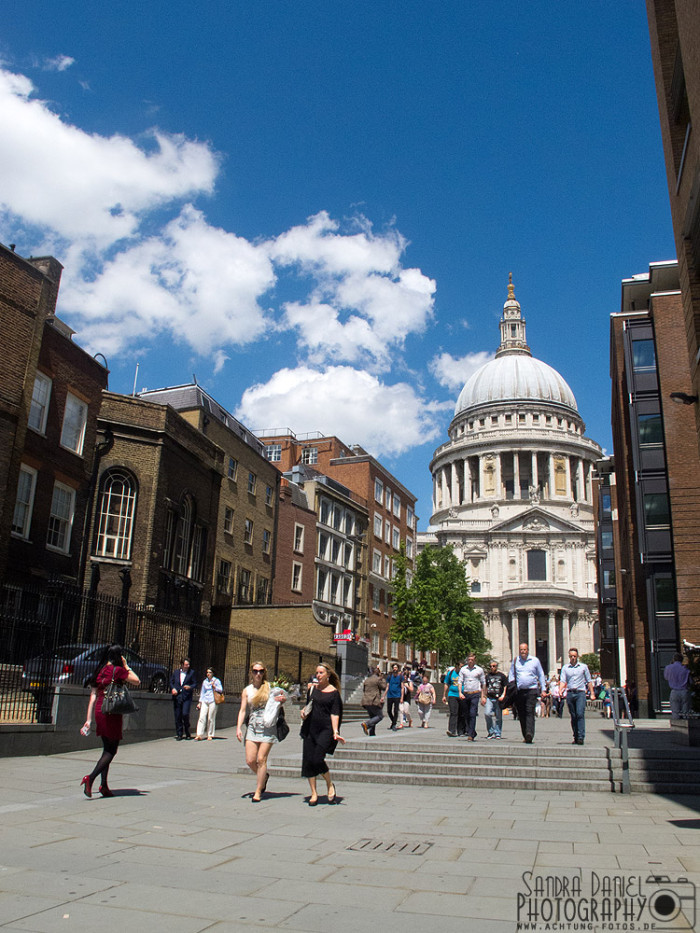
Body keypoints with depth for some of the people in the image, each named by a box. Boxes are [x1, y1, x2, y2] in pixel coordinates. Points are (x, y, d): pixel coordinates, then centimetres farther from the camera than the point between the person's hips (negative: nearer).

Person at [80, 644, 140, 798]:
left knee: (107, 749, 15)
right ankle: (90, 778, -13)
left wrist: (88, 719, 11)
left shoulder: (99, 672, 11)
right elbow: (137, 681, -1)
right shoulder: (118, 670, -9)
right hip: (112, 712, -7)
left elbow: (93, 697, 10)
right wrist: (126, 666, 6)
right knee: (111, 750, 1)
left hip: (99, 711, 7)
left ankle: (104, 785, 14)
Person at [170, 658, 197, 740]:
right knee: (177, 716, 3)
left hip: (187, 697, -3)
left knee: (185, 714, -15)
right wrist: (173, 688, -3)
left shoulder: (192, 673, 4)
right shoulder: (176, 672, 11)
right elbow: (171, 682, 15)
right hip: (177, 697, 3)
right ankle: (179, 734, 14)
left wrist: (190, 687, -14)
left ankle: (187, 730, 11)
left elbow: (195, 683, 6)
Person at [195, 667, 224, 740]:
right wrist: (200, 702, 15)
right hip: (204, 701, 3)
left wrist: (214, 687, -12)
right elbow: (202, 692, 20)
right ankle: (199, 735, -12)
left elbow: (221, 690, 2)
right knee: (202, 717, -10)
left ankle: (210, 735, 8)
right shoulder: (204, 681, 17)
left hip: (213, 701, -3)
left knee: (211, 718, -2)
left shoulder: (216, 681, 7)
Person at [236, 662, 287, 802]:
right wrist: (239, 727, -6)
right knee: (250, 761, -4)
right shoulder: (247, 691, 10)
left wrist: (281, 699, -6)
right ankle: (263, 777, 27)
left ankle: (258, 791, 6)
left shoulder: (270, 687, 5)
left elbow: (284, 697, 18)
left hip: (268, 727, -2)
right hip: (252, 727, 2)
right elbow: (242, 710, 6)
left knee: (261, 759, -7)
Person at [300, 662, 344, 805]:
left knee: (317, 759, -14)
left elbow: (334, 714, -7)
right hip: (310, 728, 5)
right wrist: (303, 712, 1)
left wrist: (335, 732, -17)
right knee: (308, 761, 1)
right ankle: (313, 793, 14)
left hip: (325, 729, -5)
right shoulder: (312, 688, 10)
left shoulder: (334, 692, -3)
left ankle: (330, 785, 12)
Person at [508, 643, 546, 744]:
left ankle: (530, 734, -26)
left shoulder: (535, 661, 7)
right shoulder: (515, 661, 10)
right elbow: (511, 675, 16)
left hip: (532, 690, -2)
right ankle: (525, 736, 13)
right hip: (519, 691, 2)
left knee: (530, 712, -15)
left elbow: (541, 675, 13)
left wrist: (543, 689, 9)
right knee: (521, 714, 4)